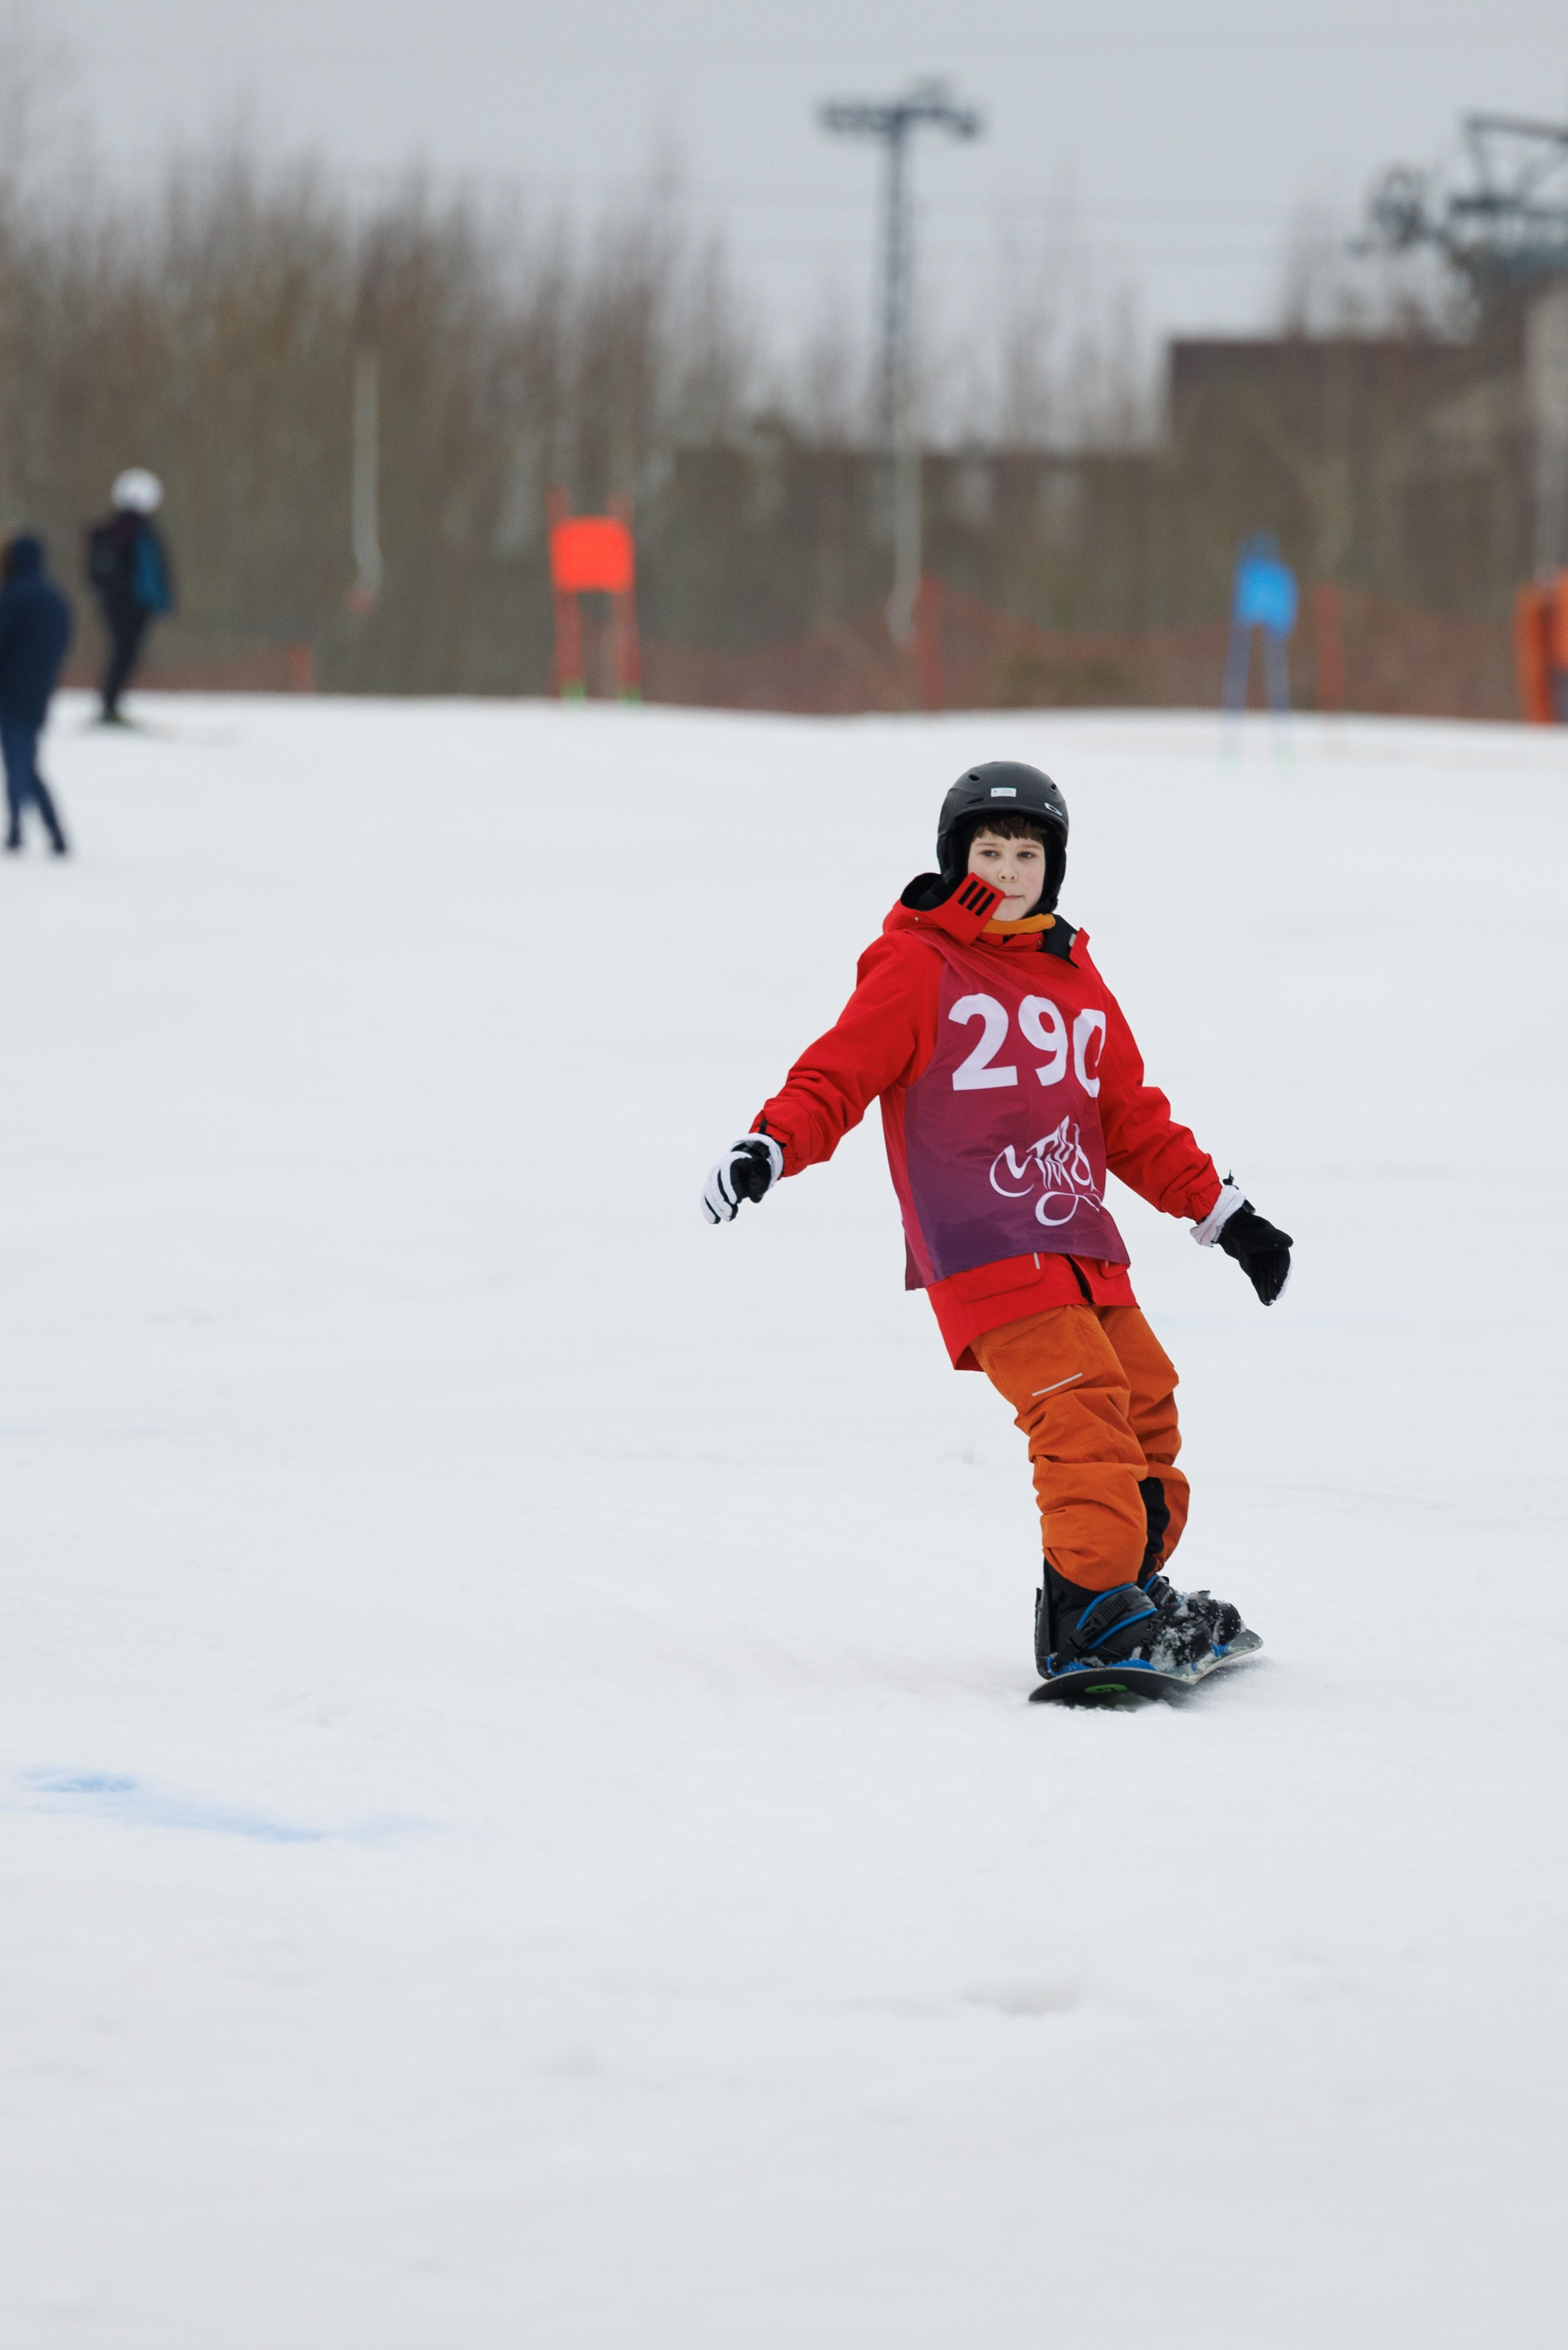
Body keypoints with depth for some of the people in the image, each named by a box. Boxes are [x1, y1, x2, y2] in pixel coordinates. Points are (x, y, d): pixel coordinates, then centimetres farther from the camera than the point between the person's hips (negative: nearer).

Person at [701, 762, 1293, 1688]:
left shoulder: (1075, 979, 20)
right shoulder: (917, 968, 0)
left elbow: (1133, 1118, 26)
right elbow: (841, 1073, -6)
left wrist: (1225, 1212, 24)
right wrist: (772, 1145, -24)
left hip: (1082, 1247, 7)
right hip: (983, 1253, -7)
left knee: (1147, 1405, 11)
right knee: (1082, 1407, -21)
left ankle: (1132, 1586, 28)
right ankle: (1088, 1619, -23)